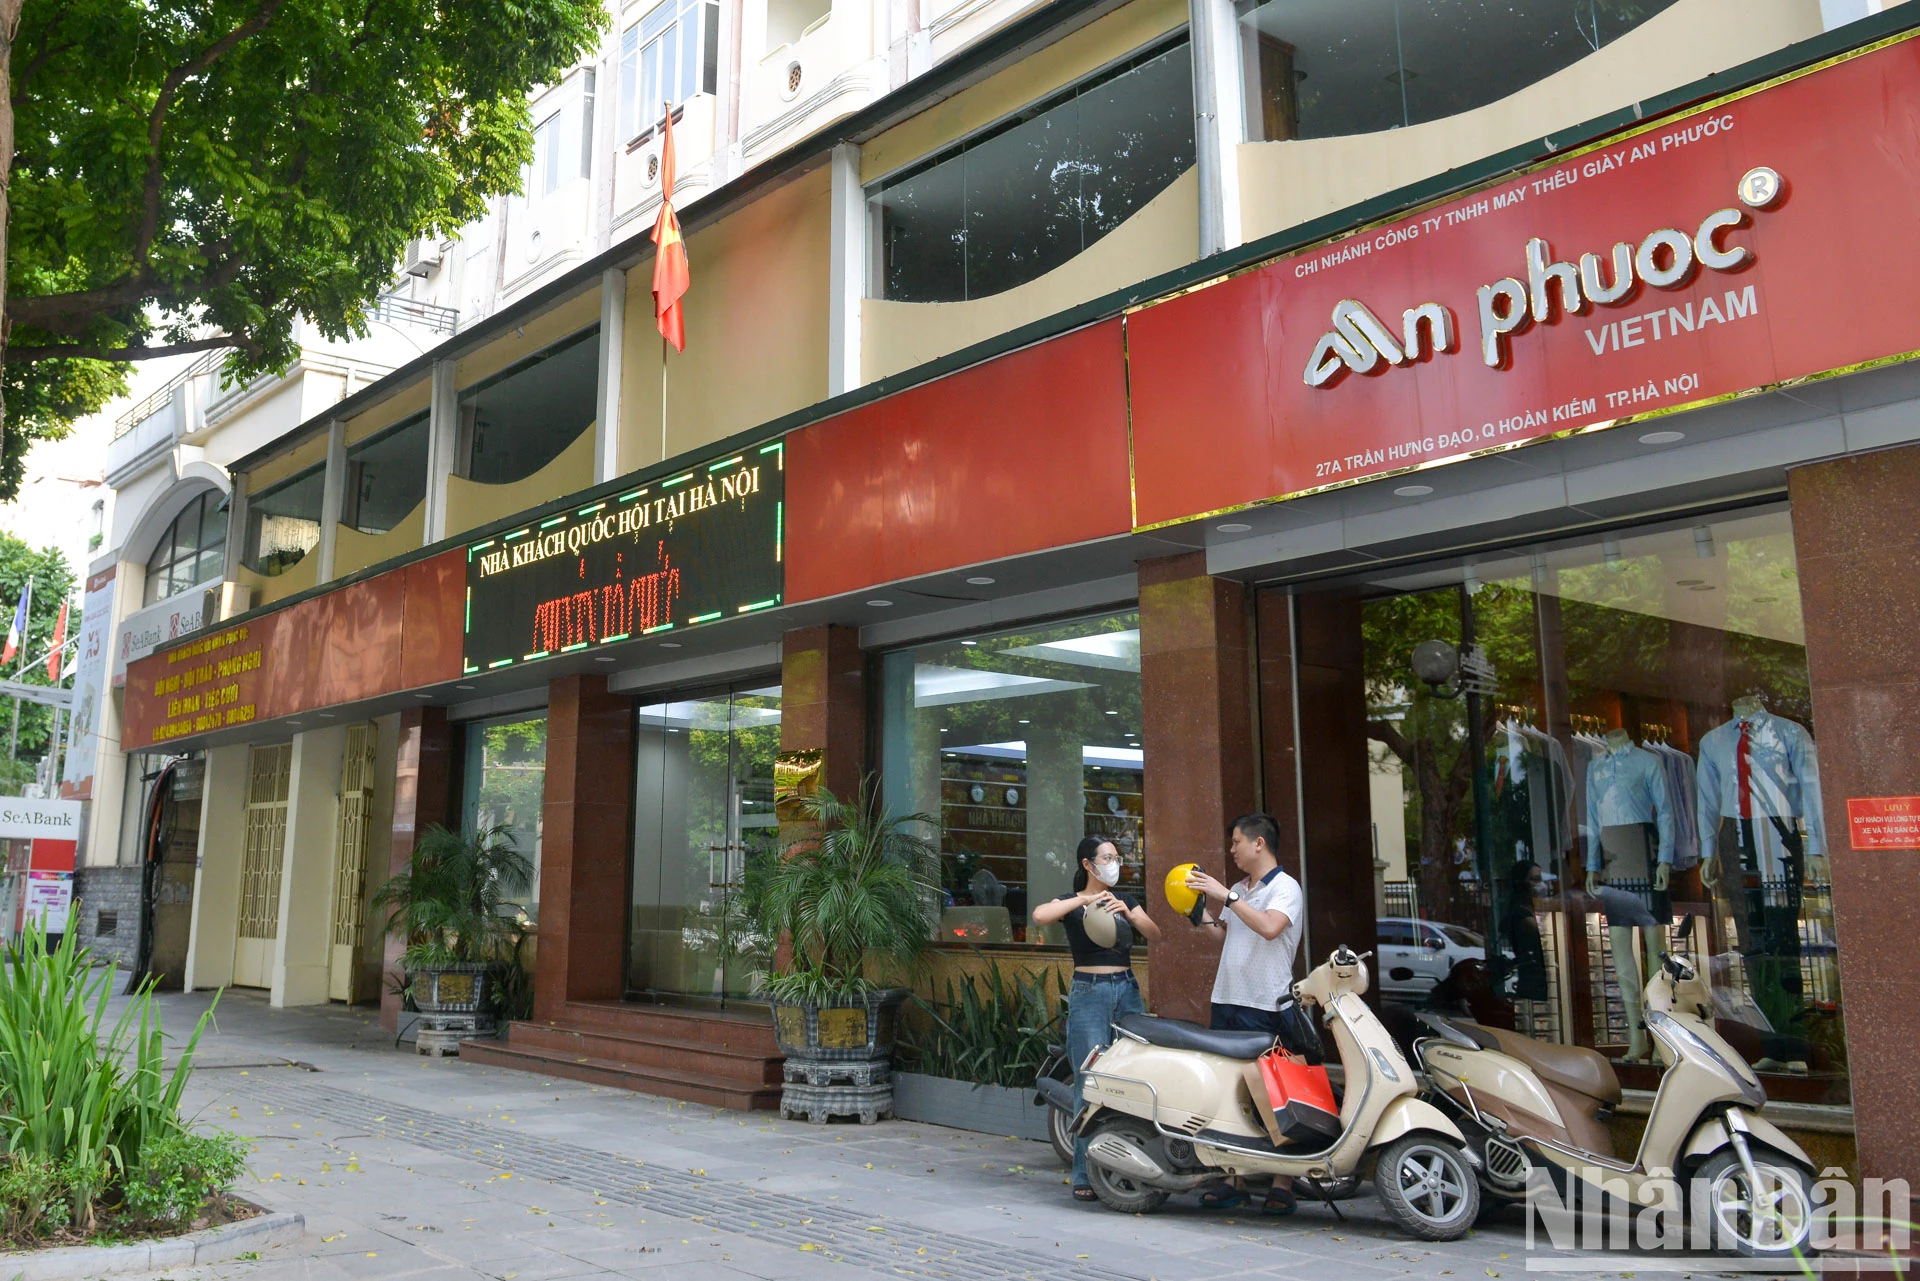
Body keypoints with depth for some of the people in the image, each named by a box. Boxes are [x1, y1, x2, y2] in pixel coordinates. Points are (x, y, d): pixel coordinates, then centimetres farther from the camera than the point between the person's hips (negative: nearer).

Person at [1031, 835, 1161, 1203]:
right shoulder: (1071, 903, 1)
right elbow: (1039, 915, -21)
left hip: (1127, 992, 5)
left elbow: (1155, 935, 0)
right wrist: (1084, 900, -22)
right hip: (1090, 993, -4)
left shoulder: (1125, 901, 15)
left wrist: (1129, 914, -17)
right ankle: (1085, 1176, 0)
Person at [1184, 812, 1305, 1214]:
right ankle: (1233, 1179, 15)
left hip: (1265, 1008, -7)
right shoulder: (1237, 891, 18)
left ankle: (1282, 1184, 2)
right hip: (1227, 1001, 8)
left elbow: (1269, 927, -24)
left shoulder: (1285, 888, -6)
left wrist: (1225, 896, -21)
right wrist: (1207, 916, 11)